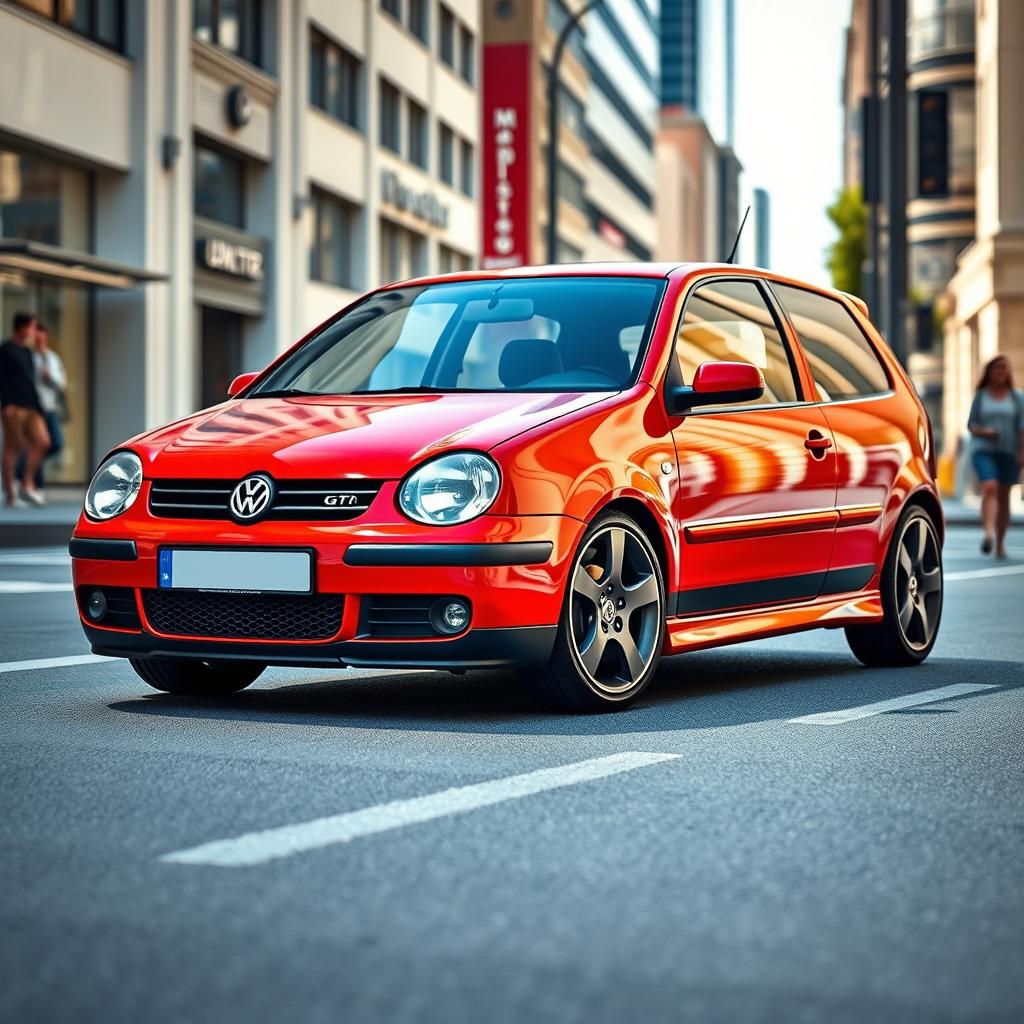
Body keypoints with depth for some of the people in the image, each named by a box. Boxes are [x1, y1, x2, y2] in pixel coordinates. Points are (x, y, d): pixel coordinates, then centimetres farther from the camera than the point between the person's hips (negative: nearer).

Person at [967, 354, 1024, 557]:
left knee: (1004, 496, 4)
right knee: (990, 488, -22)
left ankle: (1000, 543, 13)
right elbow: (971, 424, 9)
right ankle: (989, 533, -36)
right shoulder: (980, 395, 8)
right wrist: (983, 431, -12)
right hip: (984, 450, -1)